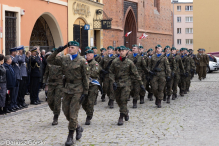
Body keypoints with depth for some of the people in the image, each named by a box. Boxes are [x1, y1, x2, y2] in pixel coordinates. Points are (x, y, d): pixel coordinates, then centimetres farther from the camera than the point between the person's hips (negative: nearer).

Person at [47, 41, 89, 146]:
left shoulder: (82, 61, -7)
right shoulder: (64, 59, 6)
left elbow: (85, 77, -6)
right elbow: (50, 61, 9)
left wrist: (85, 92, -10)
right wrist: (57, 51, -4)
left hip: (77, 90, -5)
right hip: (67, 89, 6)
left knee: (73, 114, -5)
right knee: (66, 112, 10)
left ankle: (70, 137, 6)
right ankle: (78, 127, 34)